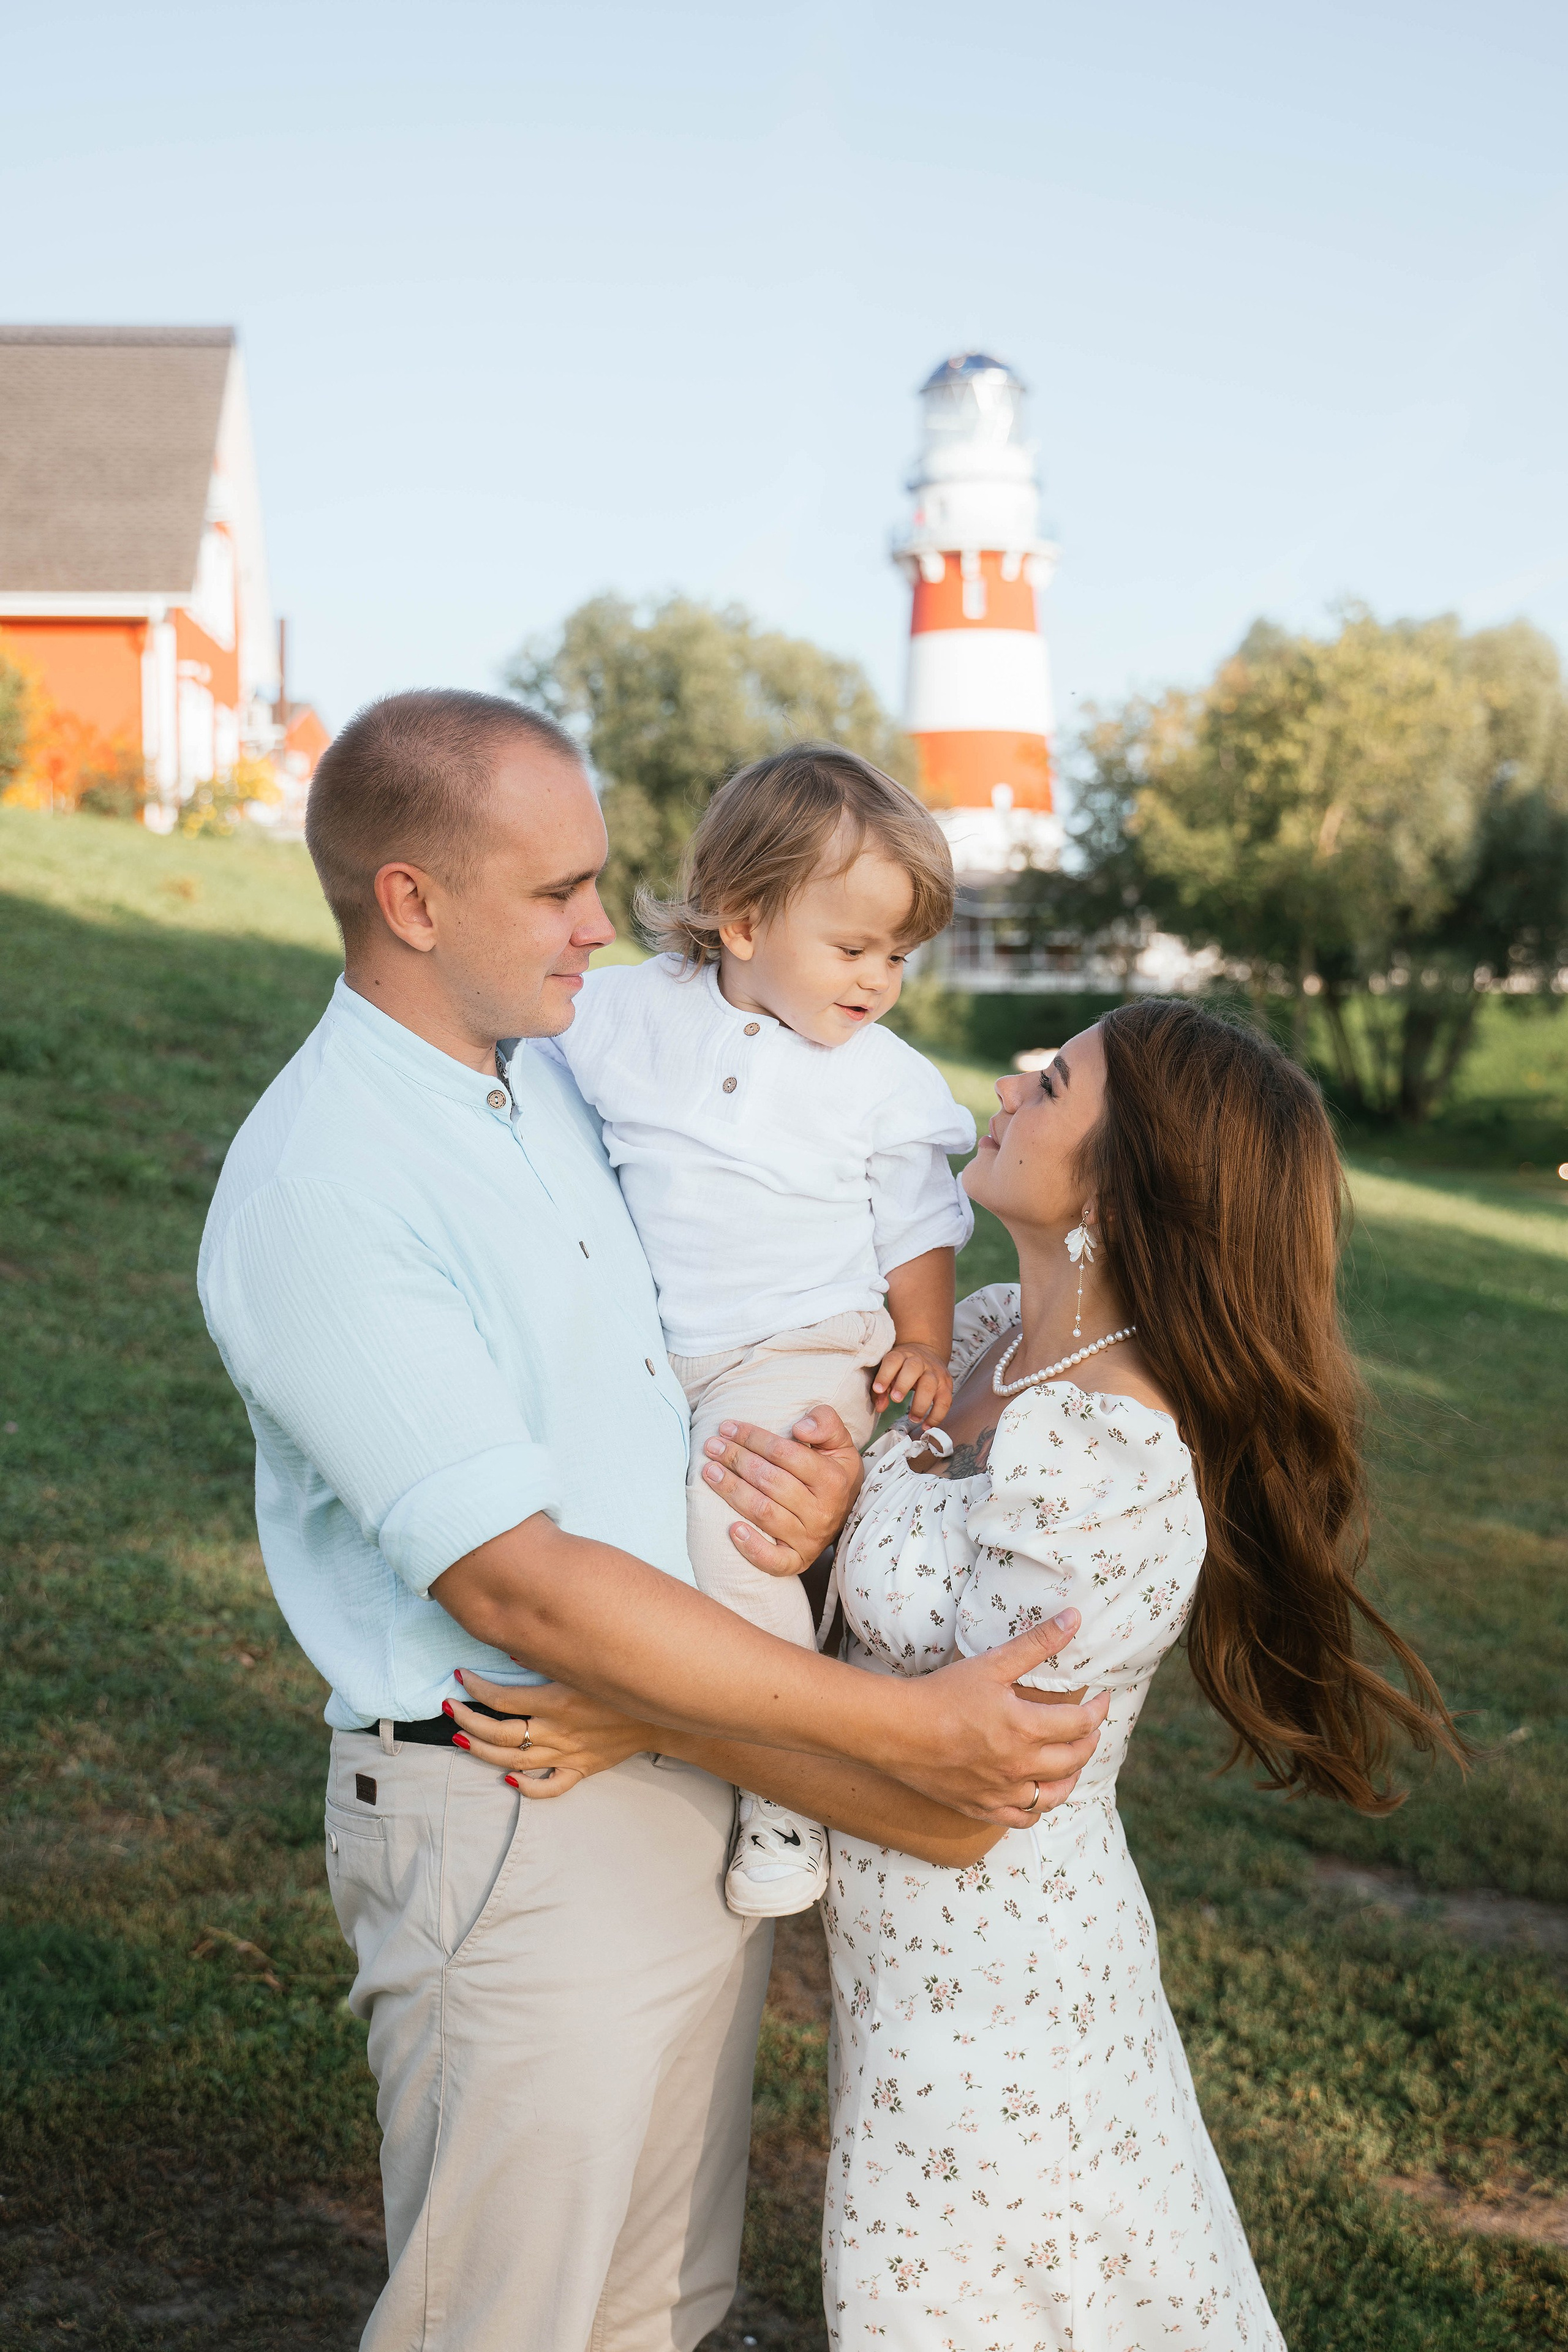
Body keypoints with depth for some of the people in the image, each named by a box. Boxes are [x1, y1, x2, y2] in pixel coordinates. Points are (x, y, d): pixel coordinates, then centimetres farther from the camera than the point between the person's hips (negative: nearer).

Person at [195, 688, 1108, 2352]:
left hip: (716, 1773, 8)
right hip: (515, 1833, -7)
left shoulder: (569, 1078, 6)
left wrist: (821, 1472, -10)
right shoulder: (314, 1192, -20)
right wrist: (905, 1731, -24)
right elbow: (517, 1587, -24)